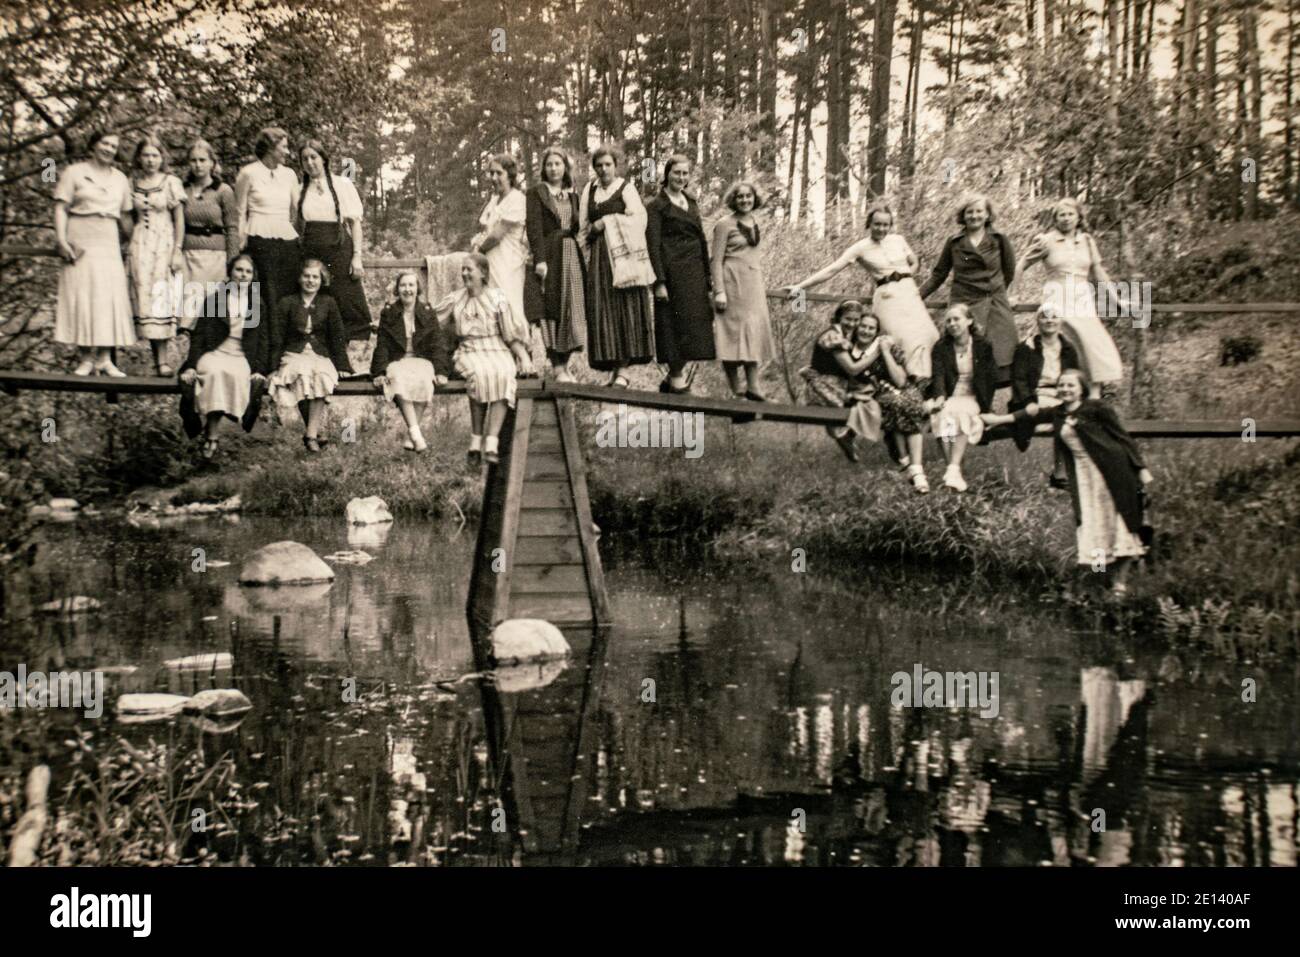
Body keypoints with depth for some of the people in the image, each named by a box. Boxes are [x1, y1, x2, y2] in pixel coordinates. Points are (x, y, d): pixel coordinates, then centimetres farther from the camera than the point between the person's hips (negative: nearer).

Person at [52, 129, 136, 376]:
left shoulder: (120, 179, 15)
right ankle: (85, 358, -2)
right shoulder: (74, 172, 4)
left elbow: (125, 216, 14)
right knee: (81, 298, -5)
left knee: (110, 298, -2)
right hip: (80, 242, -4)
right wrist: (61, 240, -14)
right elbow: (60, 208, -2)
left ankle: (104, 358, 2)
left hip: (109, 244, 4)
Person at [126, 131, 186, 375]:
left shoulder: (171, 183, 2)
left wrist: (178, 251, -6)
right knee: (144, 297, -4)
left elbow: (179, 219, 1)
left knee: (161, 297, -7)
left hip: (165, 244, -2)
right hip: (140, 245, 2)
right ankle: (159, 358, -3)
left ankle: (162, 359, -7)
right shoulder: (132, 183, 10)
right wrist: (128, 246, 8)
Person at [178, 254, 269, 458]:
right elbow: (198, 335, 8)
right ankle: (211, 434, -35)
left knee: (236, 374, -36)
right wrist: (191, 365, -6)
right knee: (214, 371, -37)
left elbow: (264, 340, 9)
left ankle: (211, 435, -32)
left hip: (242, 358, 0)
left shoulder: (258, 303, 14)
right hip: (215, 353, 0)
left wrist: (259, 370, -5)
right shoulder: (215, 299, 11)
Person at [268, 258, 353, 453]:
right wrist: (274, 367, -3)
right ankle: (315, 432, -28)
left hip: (321, 356, 0)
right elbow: (276, 338, 7)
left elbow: (337, 336, 13)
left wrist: (341, 367, 4)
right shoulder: (286, 303, 10)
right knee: (302, 374, -35)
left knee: (320, 376, -34)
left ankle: (311, 435, -34)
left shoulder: (328, 303, 14)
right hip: (293, 355, 0)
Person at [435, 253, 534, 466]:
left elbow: (512, 333, 8)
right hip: (469, 352, 1)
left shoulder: (497, 298, 10)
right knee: (480, 374, -36)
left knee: (502, 375, -36)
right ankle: (475, 441, -33)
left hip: (497, 351, 0)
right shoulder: (454, 300, 15)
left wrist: (524, 357, -4)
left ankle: (491, 443, -42)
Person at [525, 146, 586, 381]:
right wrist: (539, 259, -17)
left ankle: (564, 365, 9)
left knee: (571, 310, 3)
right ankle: (557, 367, -4)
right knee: (551, 310, -6)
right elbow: (534, 228, -8)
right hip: (550, 255, -5)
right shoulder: (537, 193, 1)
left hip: (572, 256, 5)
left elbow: (577, 228, 17)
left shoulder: (572, 196, 17)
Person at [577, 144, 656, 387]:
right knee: (602, 311, -4)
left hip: (623, 256, -4)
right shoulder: (590, 190, 17)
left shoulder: (625, 188, 4)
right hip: (599, 257, 4)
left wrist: (606, 223, -5)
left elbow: (637, 218, -6)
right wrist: (592, 230, 5)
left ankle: (623, 369, -9)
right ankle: (613, 365, -1)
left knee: (625, 309, -8)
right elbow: (583, 225, 23)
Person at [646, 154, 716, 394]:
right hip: (673, 273, -7)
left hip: (695, 274, 7)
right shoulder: (657, 206, -3)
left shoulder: (691, 203, 17)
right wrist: (659, 281, -17)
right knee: (677, 326, -6)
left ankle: (676, 375, 14)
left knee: (695, 326, 5)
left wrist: (708, 278, 14)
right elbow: (653, 245, -9)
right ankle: (677, 381, 1)